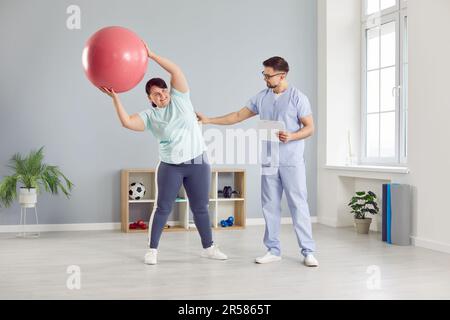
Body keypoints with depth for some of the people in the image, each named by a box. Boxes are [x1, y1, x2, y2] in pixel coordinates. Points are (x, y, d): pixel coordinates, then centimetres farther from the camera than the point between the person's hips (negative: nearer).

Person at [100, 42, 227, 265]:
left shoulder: (179, 99, 0)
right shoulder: (150, 116, -2)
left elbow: (176, 71, -10)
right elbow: (126, 122, -18)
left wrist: (151, 55, -15)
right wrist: (115, 98, -22)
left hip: (198, 162, 1)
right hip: (170, 166, -1)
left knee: (200, 208, 10)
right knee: (163, 207, 3)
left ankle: (208, 248, 23)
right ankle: (152, 250, 15)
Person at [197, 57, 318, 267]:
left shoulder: (298, 97, -5)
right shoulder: (261, 98, 8)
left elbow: (309, 128, -3)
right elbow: (238, 116, 13)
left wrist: (291, 136, -22)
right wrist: (209, 120, 9)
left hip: (292, 162, -4)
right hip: (269, 162, 5)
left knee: (298, 205, -4)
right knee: (270, 206, 6)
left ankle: (308, 251, 4)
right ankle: (273, 250, 15)